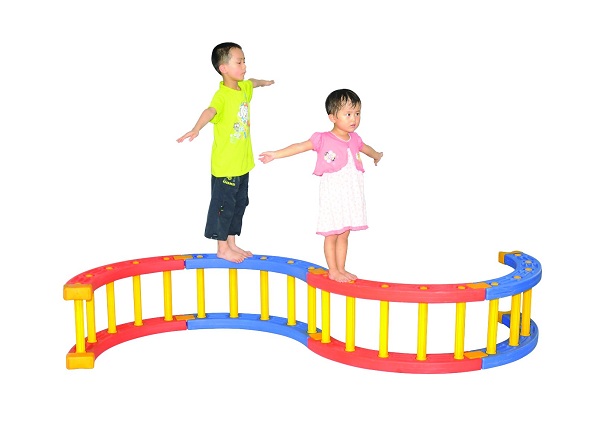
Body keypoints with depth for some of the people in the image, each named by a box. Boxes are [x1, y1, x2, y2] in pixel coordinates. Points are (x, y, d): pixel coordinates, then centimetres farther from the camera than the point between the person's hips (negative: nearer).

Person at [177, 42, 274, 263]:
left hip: (243, 163, 9)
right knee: (223, 205, 4)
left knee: (239, 204, 18)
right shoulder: (222, 95, -21)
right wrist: (196, 129, -61)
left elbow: (252, 82, 31)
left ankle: (231, 244, 31)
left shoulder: (244, 88, 6)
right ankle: (222, 249, 16)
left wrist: (264, 82, 53)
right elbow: (210, 111, -42)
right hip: (225, 165, -9)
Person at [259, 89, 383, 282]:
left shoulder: (354, 139, 6)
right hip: (333, 195, -5)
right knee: (332, 234, 4)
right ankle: (333, 271, 15)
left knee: (344, 234, 13)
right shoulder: (323, 140, -11)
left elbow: (366, 148, 29)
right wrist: (275, 154, -23)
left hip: (351, 196, 5)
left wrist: (377, 156, 49)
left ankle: (341, 269, 22)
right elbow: (299, 147, -14)